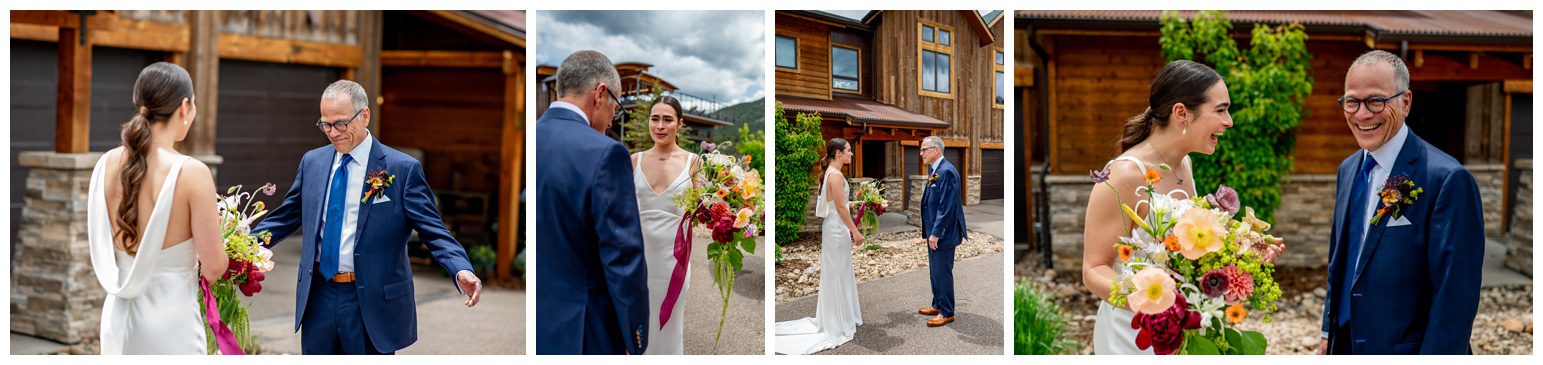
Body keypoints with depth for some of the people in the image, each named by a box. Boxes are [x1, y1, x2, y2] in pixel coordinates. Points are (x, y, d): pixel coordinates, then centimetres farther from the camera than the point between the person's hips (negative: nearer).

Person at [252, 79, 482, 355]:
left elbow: (433, 230, -11)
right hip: (318, 298, 5)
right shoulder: (312, 162, 8)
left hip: (373, 301, -4)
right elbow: (286, 217, 17)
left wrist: (461, 270, -27)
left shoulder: (403, 169, -9)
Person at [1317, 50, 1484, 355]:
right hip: (1344, 345, 6)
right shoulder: (1347, 169, 6)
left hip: (1405, 350, -6)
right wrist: (1328, 335, 12)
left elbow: (1455, 297, -19)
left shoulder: (1448, 180, -18)